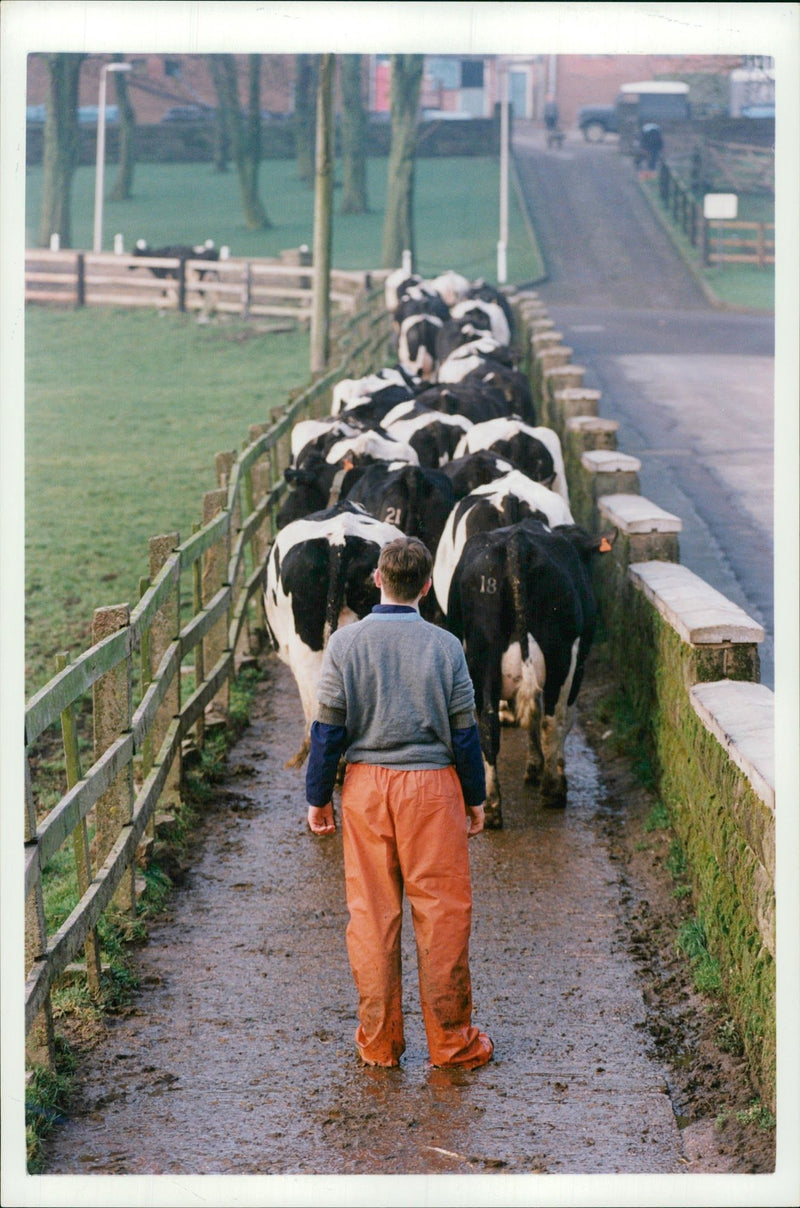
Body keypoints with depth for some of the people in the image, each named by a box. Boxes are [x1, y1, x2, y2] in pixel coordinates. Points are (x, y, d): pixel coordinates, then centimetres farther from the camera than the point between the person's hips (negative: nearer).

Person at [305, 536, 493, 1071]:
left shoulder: (346, 642, -3)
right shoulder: (446, 646, -4)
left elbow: (329, 727, -2)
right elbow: (465, 731, 0)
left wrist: (319, 797, 7)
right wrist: (475, 799, 11)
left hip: (365, 786, 1)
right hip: (432, 786, -1)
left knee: (371, 913, 9)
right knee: (442, 913, 6)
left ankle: (378, 1041, 15)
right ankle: (452, 1041, 12)